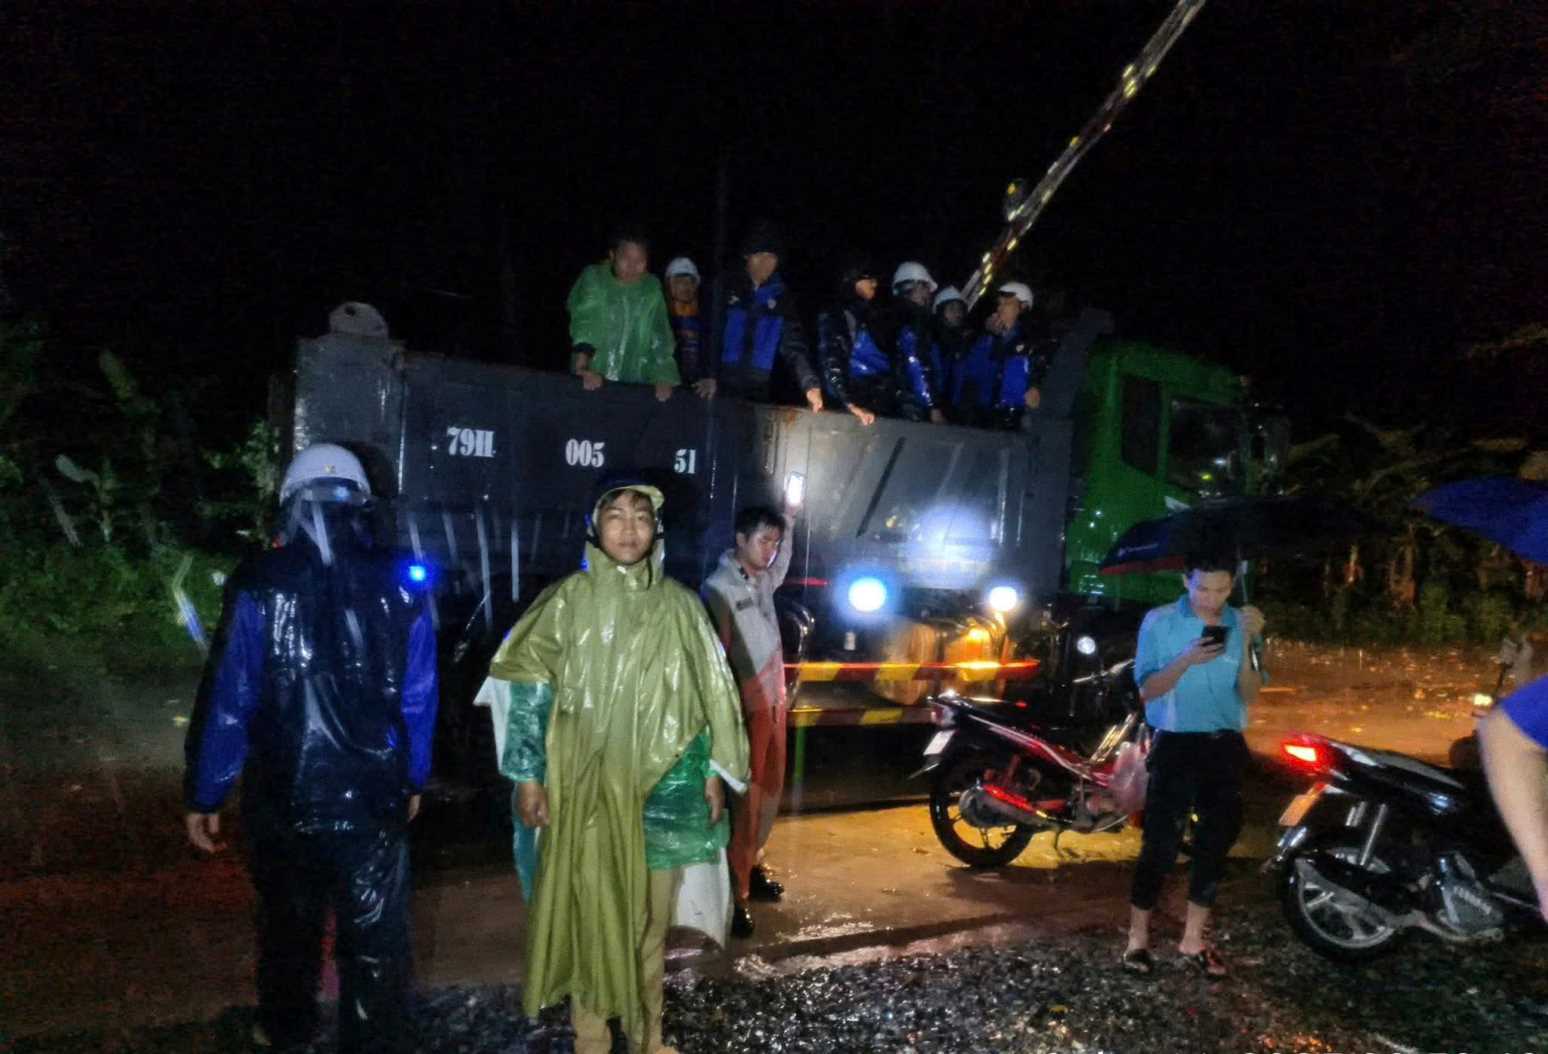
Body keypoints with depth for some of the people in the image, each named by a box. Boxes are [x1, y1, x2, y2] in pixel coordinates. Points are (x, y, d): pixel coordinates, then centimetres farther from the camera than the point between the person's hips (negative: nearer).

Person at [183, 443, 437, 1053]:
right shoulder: (400, 588, -4)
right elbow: (418, 699, 0)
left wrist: (204, 796, 1)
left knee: (289, 921, 24)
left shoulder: (261, 586, -11)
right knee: (376, 938, 9)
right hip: (373, 796, 0)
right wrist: (412, 779, 13)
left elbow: (227, 700, -10)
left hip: (285, 796, 1)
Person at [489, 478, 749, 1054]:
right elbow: (530, 691, -3)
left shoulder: (679, 606, 3)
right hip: (585, 784, -2)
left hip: (660, 785, 2)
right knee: (589, 908, 7)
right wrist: (528, 776, -7)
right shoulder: (567, 600, -4)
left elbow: (708, 693, 7)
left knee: (650, 913, 11)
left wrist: (715, 771, 5)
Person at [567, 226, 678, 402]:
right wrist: (585, 367, -29)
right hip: (594, 378, -2)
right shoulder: (593, 279, -2)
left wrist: (664, 377, -14)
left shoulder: (652, 287, 4)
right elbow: (584, 321, -14)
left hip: (634, 386, 2)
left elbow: (660, 335, 1)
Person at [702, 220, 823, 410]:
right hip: (722, 388, -1)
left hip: (759, 393, 2)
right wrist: (708, 374, -17)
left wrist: (810, 384, -17)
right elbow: (710, 332, -2)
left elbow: (793, 345, -2)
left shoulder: (782, 297, 6)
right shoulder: (726, 287, 2)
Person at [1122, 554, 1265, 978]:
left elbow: (1249, 695, -4)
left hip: (1225, 745, 4)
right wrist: (1187, 660, -23)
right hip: (1175, 744, -4)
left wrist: (1247, 644, -18)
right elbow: (1146, 689, -8)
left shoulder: (1241, 623, 2)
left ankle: (1193, 939, 23)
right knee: (1161, 843, -4)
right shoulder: (1159, 622, -6)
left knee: (1216, 842, 10)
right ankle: (1137, 936, 10)